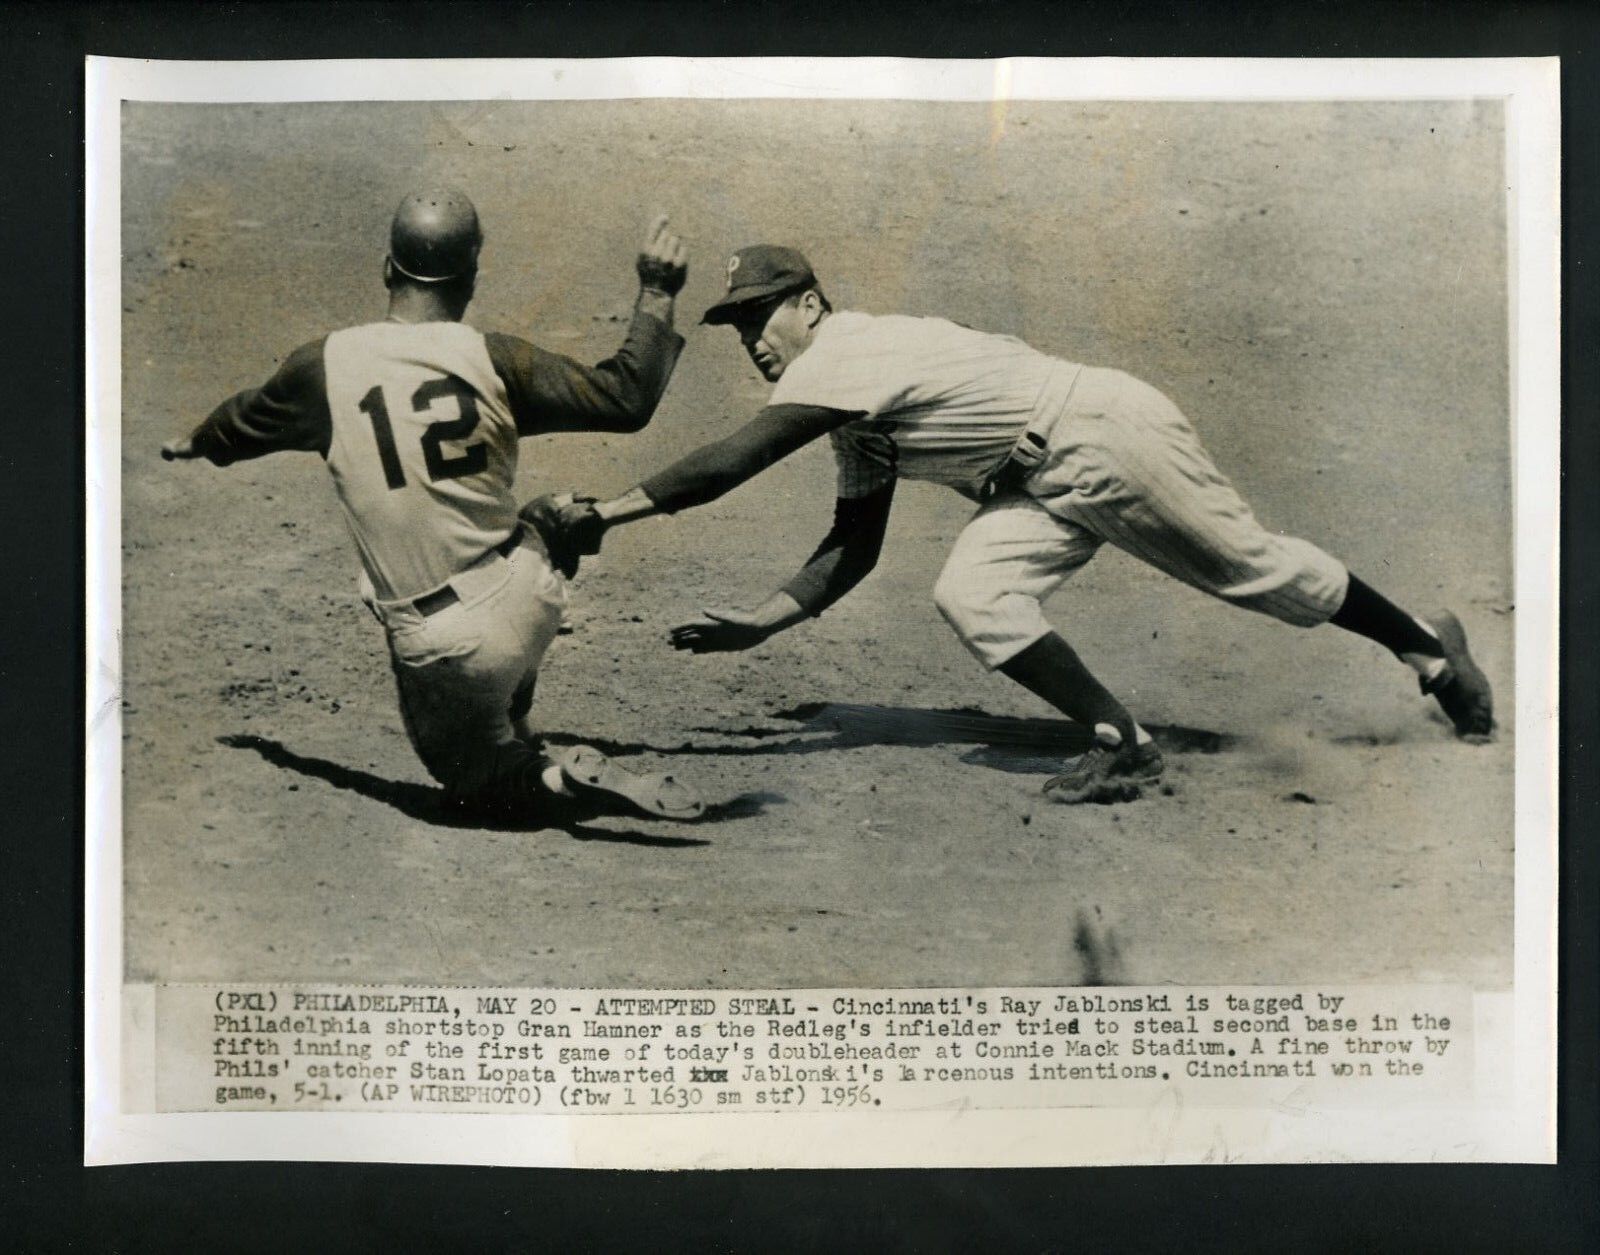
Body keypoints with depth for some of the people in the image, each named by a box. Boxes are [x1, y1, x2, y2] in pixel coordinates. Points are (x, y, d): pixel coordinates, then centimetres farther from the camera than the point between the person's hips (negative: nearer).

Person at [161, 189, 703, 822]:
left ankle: (570, 780, -11)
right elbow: (625, 398, -8)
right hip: (529, 600, 2)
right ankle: (514, 737, 37)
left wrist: (194, 443, 39)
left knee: (473, 773, 21)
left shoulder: (325, 365, -4)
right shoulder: (492, 358, -8)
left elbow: (248, 420, 16)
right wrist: (656, 291, 4)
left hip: (445, 644, -1)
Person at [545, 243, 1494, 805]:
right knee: (973, 595, -12)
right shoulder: (853, 413, 10)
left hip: (1111, 434, -8)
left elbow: (723, 467, -27)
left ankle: (1427, 644, 26)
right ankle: (1123, 743, -5)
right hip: (1048, 484, 8)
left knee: (1255, 570, 4)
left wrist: (602, 514, -23)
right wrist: (762, 622, 1)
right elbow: (852, 549, 10)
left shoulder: (846, 356, -19)